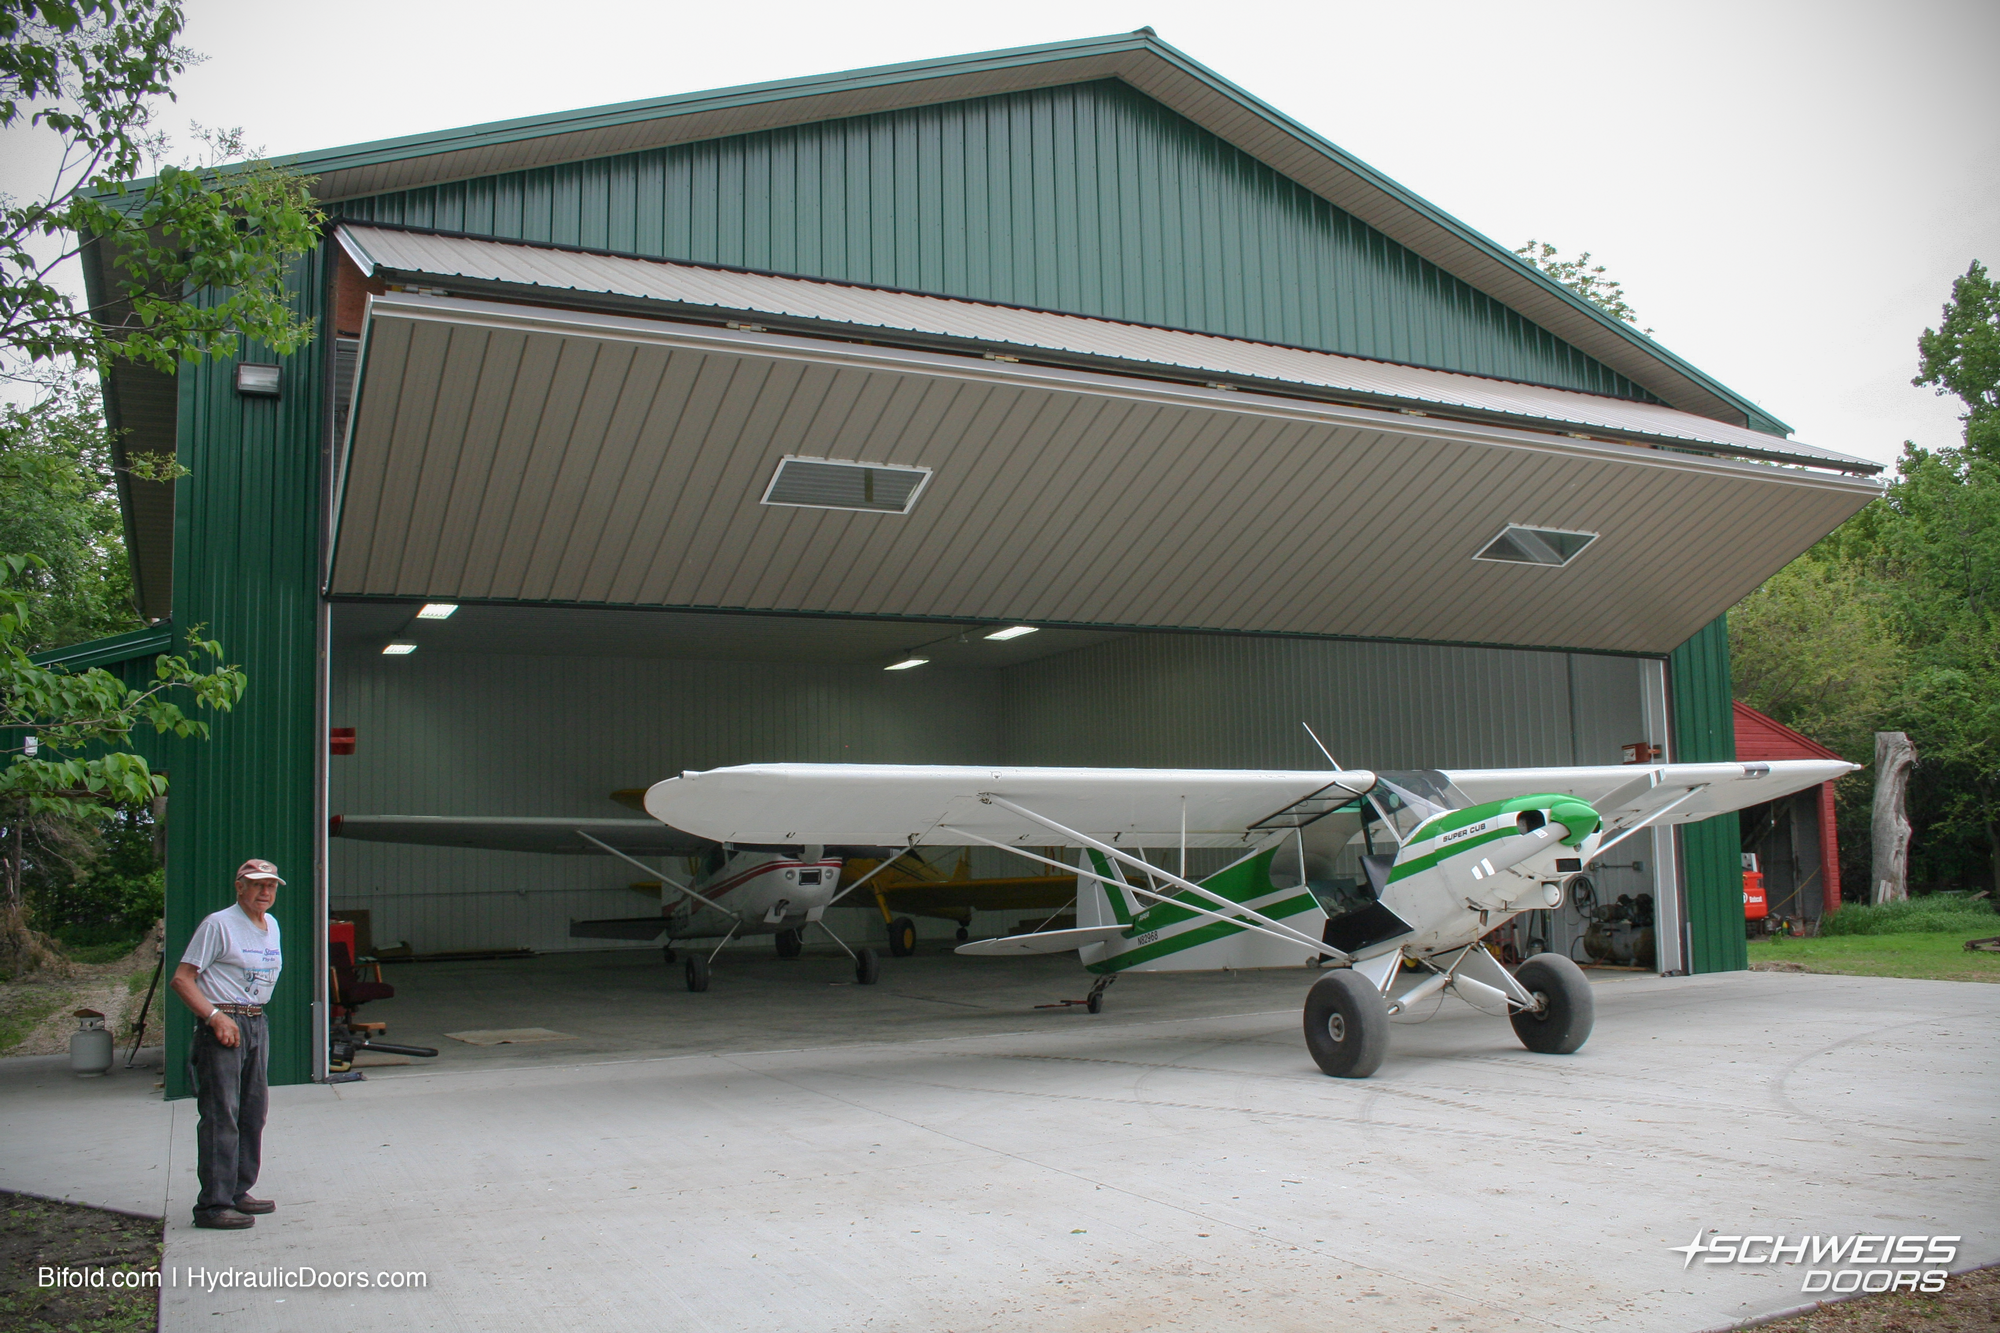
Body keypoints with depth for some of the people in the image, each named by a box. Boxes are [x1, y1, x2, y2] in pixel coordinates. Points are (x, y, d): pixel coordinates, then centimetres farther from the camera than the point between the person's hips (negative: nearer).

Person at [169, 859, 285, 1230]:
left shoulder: (271, 925, 15)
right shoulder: (218, 925, -9)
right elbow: (181, 979, -12)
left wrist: (253, 1013, 15)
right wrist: (214, 1015, -21)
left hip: (257, 1024, 8)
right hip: (222, 1025, -8)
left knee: (253, 1112, 11)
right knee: (221, 1116, -10)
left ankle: (238, 1193, 21)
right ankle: (213, 1204, -8)